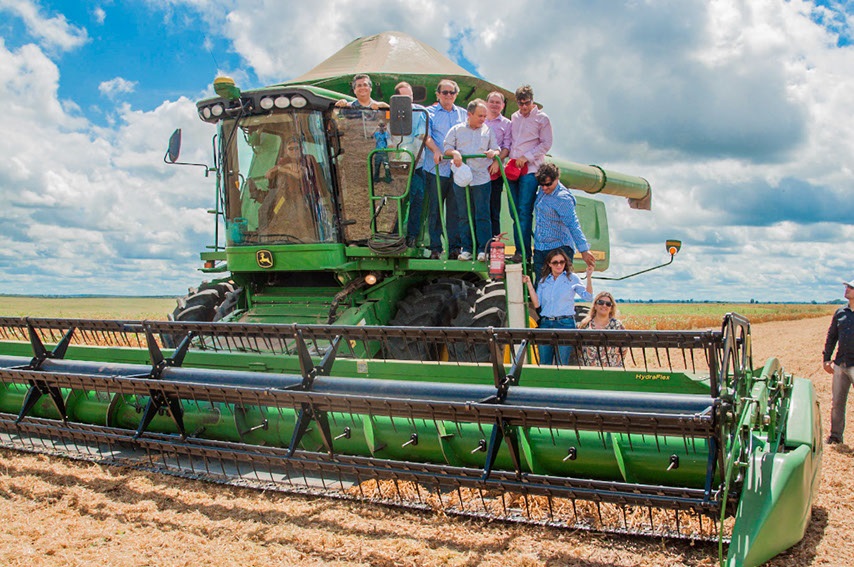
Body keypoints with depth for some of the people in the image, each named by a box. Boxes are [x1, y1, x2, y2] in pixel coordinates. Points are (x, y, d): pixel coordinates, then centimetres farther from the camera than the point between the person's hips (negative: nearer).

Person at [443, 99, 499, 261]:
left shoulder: (488, 131, 13)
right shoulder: (457, 130, 9)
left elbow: (496, 149, 14)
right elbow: (446, 147, 10)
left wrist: (493, 152, -9)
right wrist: (454, 153, -12)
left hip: (482, 179, 0)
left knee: (483, 215, -4)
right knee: (464, 215, 5)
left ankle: (483, 249, -1)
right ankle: (466, 248, 12)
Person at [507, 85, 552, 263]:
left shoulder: (542, 118, 1)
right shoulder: (514, 117, 17)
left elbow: (546, 144, -3)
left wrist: (525, 158, -10)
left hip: (530, 170, -6)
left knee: (524, 211, -12)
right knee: (515, 211, 3)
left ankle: (524, 251, -11)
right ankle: (519, 249, 7)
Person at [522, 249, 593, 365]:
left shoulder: (572, 278, 8)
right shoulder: (543, 280, 15)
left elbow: (587, 297, -3)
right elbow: (536, 304, 5)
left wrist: (589, 276, -11)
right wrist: (529, 284, 2)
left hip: (565, 323, -3)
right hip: (545, 323, 3)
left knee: (562, 363, -5)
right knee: (544, 363, 2)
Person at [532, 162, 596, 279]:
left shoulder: (562, 198, -16)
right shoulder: (543, 192, 7)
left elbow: (573, 225, -18)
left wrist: (584, 250, -21)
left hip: (559, 248, -8)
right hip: (539, 248, 8)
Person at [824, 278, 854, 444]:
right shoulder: (840, 313, 8)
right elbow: (831, 336, 14)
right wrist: (827, 358, 11)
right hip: (840, 364, 5)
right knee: (837, 403, 11)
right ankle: (836, 435, 22)